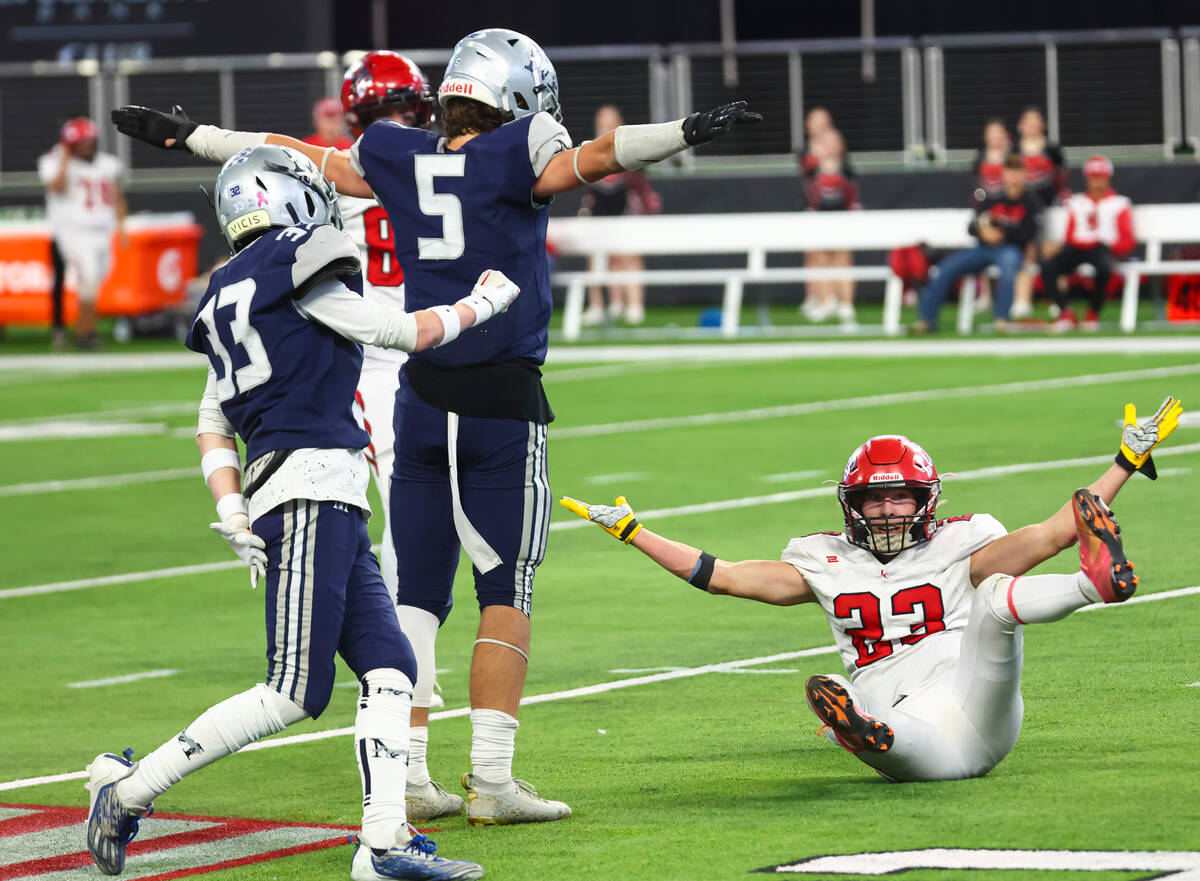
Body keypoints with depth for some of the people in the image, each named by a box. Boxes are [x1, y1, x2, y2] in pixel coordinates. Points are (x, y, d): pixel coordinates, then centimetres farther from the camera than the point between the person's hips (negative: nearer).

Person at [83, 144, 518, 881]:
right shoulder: (299, 267, -5)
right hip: (310, 489, -10)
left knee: (390, 668, 3)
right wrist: (480, 305, 14)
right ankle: (131, 787, -7)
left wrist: (233, 512, 11)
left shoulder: (229, 299, 20)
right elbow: (403, 332, -1)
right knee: (293, 694, -11)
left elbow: (213, 426, 19)